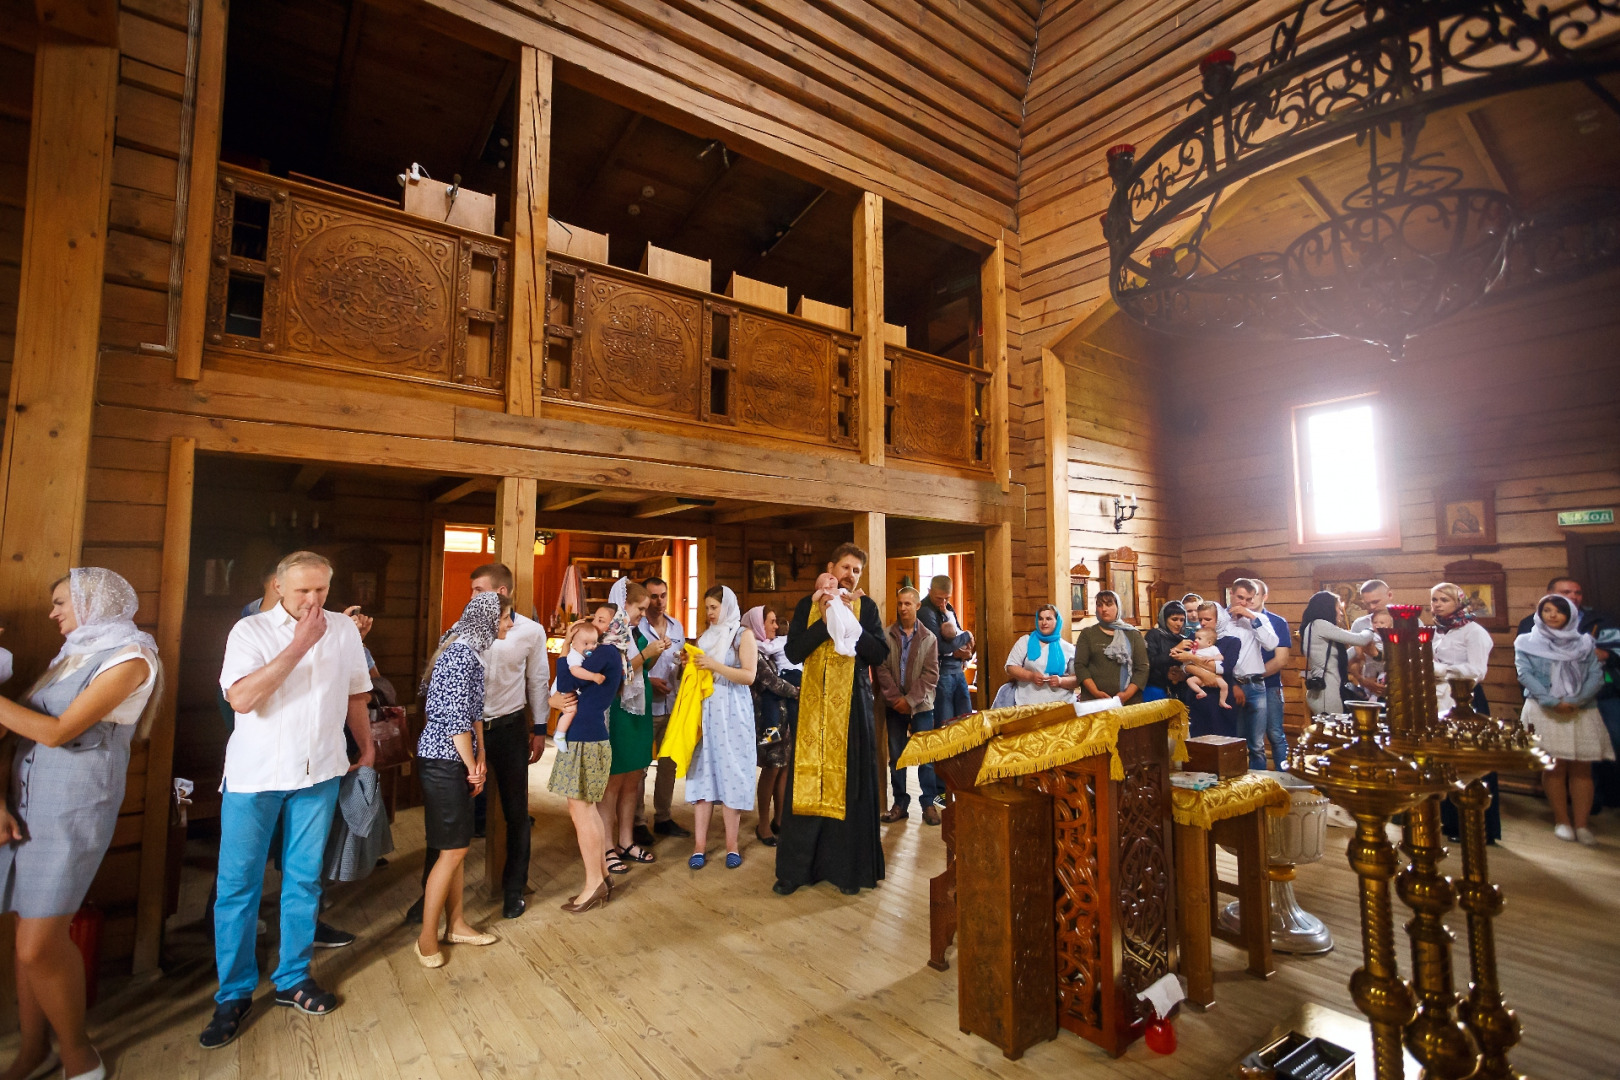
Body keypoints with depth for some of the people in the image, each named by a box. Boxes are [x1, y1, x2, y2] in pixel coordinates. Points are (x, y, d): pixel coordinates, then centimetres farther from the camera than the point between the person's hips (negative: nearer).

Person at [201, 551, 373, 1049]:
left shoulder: (344, 629, 3)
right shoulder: (251, 630, -7)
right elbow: (241, 698, -20)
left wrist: (367, 748, 16)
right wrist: (298, 646, -23)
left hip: (318, 772, 2)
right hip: (254, 774, -2)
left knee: (303, 879, 11)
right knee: (237, 885, 5)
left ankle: (293, 980, 26)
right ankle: (233, 994, 22)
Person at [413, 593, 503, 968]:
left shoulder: (472, 651, 11)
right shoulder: (462, 653, -19)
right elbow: (456, 717, -20)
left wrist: (479, 756, 6)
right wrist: (473, 767, -10)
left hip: (457, 758, 10)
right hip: (444, 760, -9)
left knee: (457, 845, 16)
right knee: (454, 849, -1)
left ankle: (456, 924, 28)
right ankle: (427, 937, 15)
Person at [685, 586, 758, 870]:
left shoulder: (743, 634, 0)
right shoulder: (705, 636, 15)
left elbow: (749, 675, -10)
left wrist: (715, 665, -17)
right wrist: (690, 664, 0)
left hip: (732, 711, -4)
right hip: (705, 710, 4)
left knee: (730, 773, -2)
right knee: (703, 773, 1)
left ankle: (731, 845, 6)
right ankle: (699, 845, 5)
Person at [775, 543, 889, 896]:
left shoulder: (866, 606, 5)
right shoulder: (808, 605, 7)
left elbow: (880, 652, -5)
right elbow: (793, 652, -4)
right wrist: (824, 621, -15)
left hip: (853, 706, 0)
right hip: (813, 704, 1)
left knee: (849, 782, 4)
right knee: (807, 780, 4)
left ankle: (847, 867, 16)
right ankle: (795, 867, 16)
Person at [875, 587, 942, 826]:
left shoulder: (929, 638, 1)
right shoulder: (885, 636, 0)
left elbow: (930, 674, -5)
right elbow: (881, 669, -3)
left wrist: (910, 699, -13)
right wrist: (895, 698, -11)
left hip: (921, 705, -1)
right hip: (894, 705, 1)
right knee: (896, 757, 7)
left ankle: (929, 804, 14)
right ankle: (900, 803, 18)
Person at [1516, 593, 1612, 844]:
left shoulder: (1584, 643, 12)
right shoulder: (1527, 642, 6)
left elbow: (1596, 675, 2)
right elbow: (1524, 674, -4)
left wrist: (1577, 700, -13)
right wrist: (1552, 702, -15)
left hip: (1581, 712, 2)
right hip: (1545, 711, -2)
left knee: (1582, 767, 0)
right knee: (1555, 766, -2)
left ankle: (1581, 824, 4)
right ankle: (1562, 821, 5)